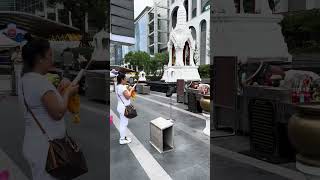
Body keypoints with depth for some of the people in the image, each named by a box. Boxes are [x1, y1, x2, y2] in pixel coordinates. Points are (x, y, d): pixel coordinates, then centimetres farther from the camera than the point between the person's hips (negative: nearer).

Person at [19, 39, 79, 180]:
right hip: (45, 147, -10)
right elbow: (58, 113, -22)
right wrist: (67, 92, -8)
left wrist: (60, 89, 5)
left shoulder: (26, 79, 11)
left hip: (36, 145, 10)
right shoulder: (40, 81, -19)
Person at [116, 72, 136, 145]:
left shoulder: (118, 86, 9)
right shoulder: (122, 87, -22)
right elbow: (128, 97, -20)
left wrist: (129, 90, 10)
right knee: (124, 123, -1)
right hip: (124, 108, -10)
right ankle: (122, 140, 7)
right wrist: (131, 90, -7)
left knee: (123, 123, 18)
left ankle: (123, 137, 29)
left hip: (121, 107, 10)